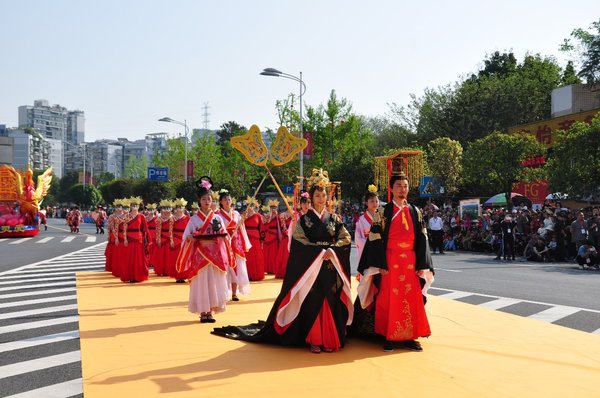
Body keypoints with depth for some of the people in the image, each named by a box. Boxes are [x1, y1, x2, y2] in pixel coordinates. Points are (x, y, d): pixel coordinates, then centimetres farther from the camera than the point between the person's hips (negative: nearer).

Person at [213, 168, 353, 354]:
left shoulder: (334, 219, 9)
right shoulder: (304, 219, 2)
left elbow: (346, 238, 4)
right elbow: (299, 241, -7)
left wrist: (332, 250, -12)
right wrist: (320, 251, -16)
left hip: (330, 268, 2)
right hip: (311, 267, -2)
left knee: (330, 302, 0)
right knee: (312, 302, -4)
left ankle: (329, 339, 9)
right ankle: (314, 340, 3)